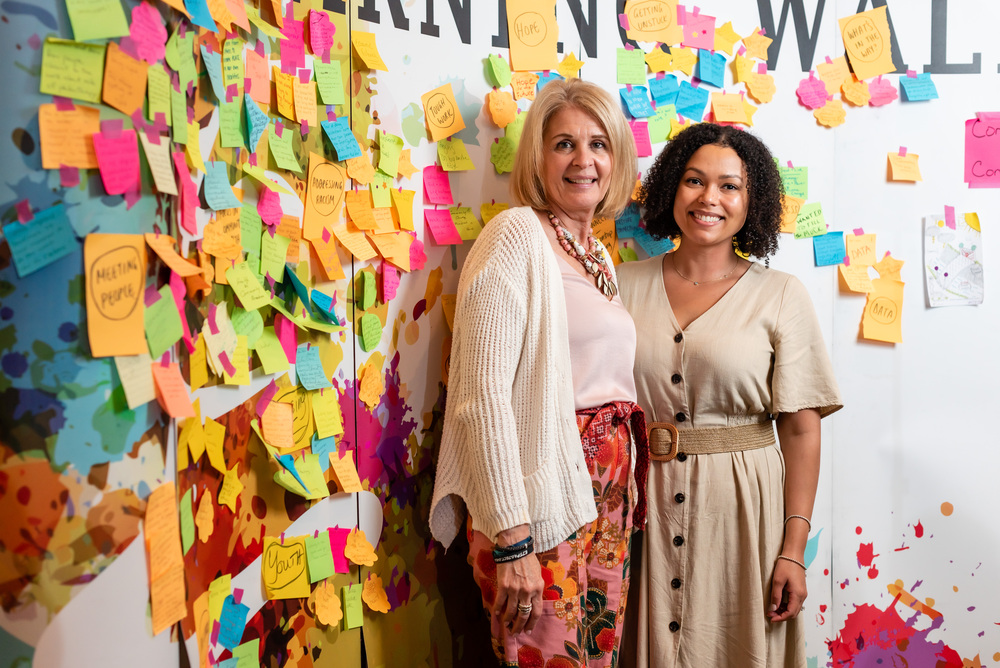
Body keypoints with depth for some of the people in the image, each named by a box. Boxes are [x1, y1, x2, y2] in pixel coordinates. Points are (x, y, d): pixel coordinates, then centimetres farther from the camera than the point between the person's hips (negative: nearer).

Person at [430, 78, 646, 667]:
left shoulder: (601, 254, 14)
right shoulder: (516, 235, -10)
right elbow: (484, 393, -18)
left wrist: (628, 487, 13)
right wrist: (511, 539, -20)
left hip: (608, 494, 8)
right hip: (537, 502, -8)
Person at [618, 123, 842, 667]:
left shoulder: (779, 295, -2)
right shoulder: (628, 285, 3)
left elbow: (801, 428, -4)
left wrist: (794, 549, -9)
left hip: (741, 505, -1)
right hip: (645, 505, 2)